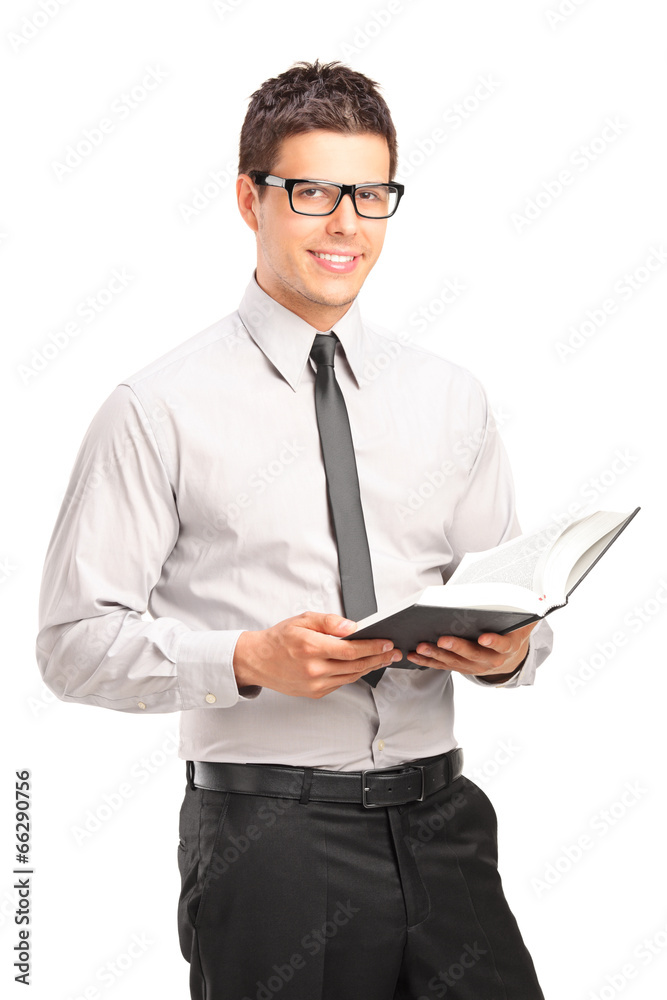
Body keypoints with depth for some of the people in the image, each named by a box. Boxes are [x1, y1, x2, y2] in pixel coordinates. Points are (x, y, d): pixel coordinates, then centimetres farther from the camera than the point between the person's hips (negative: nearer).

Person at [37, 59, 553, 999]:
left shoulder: (450, 399, 11)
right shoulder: (160, 409, -4)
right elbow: (74, 640, -7)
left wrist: (511, 648, -6)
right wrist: (248, 660, -21)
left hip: (438, 817, 4)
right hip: (266, 825, -4)